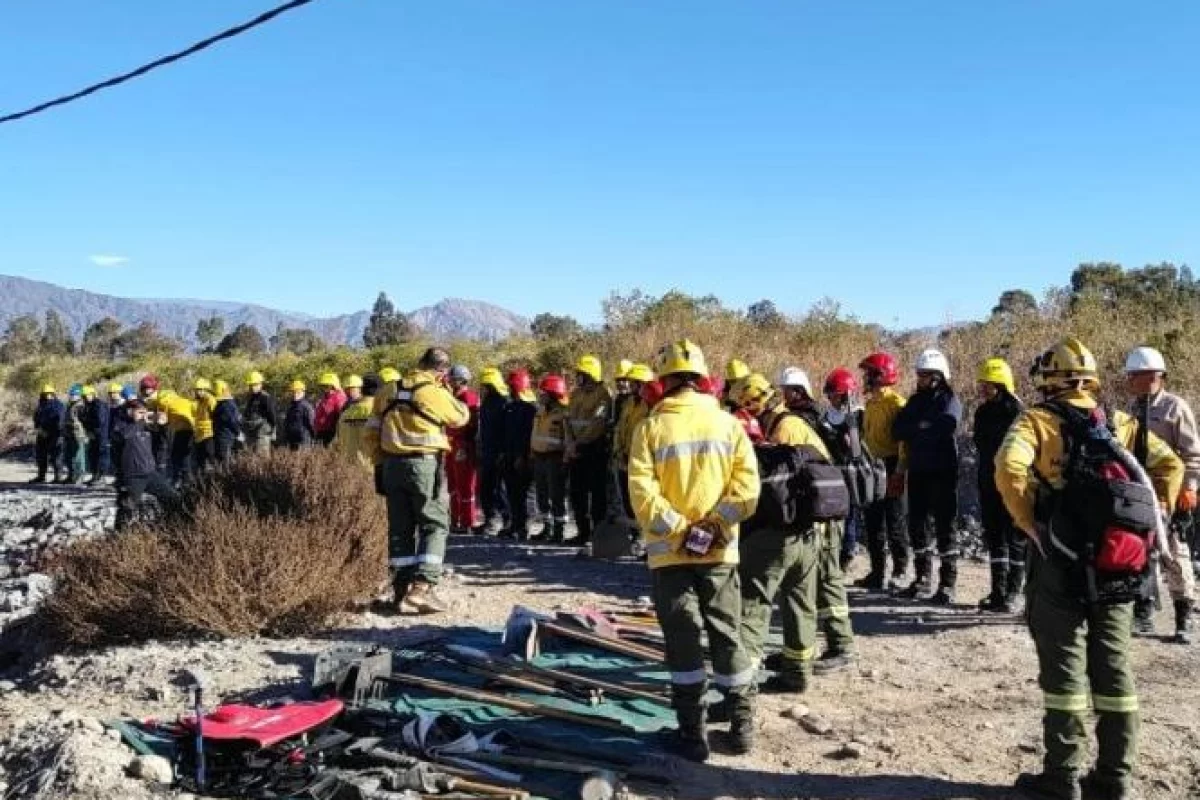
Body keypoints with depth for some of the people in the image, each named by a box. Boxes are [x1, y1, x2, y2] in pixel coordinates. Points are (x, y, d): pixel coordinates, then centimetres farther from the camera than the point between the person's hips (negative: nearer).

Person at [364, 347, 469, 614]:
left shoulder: (388, 391, 9)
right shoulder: (435, 393, -7)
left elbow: (372, 432, 10)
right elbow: (460, 418, 9)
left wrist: (380, 463, 16)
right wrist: (447, 391, 18)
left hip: (392, 464, 5)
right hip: (425, 464, -5)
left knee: (400, 528, 11)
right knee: (435, 525, 3)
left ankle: (403, 590, 13)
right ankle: (422, 587, -10)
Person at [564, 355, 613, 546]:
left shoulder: (603, 394, -9)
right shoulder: (576, 394, 15)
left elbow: (597, 425, -16)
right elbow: (569, 420, 14)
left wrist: (578, 444, -14)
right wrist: (570, 443, 0)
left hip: (595, 449, -7)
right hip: (576, 450, 7)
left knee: (597, 492, -4)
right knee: (577, 491, 10)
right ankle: (583, 530, 19)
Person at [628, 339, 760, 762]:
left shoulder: (650, 428, -5)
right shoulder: (728, 423, 1)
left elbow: (642, 493, -14)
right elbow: (746, 485, -8)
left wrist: (677, 529, -10)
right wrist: (715, 524, -8)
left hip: (669, 552, -2)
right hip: (719, 550, 2)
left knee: (683, 641, 5)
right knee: (727, 636, 13)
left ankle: (693, 733, 9)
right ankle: (742, 725, 21)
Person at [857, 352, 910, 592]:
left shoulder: (895, 402, -11)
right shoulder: (870, 403, 16)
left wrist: (899, 471, -22)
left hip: (890, 467, -9)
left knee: (894, 521, -3)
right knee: (873, 521, 11)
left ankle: (900, 572, 5)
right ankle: (877, 572, 18)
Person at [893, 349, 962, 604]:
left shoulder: (949, 400, -3)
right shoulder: (916, 400, 14)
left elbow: (946, 425, -22)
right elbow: (897, 430, 4)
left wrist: (915, 429, -10)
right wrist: (923, 429, -12)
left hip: (942, 471, -6)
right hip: (918, 470, 6)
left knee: (944, 525, -4)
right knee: (916, 523, 9)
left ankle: (947, 583, 1)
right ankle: (923, 576, 22)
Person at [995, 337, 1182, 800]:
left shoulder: (1037, 421, -6)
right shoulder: (1120, 423, 10)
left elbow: (1009, 468, -23)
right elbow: (1170, 465, 10)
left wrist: (1030, 524, -13)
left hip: (1060, 559, -4)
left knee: (1064, 666, 3)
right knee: (1113, 665, 12)